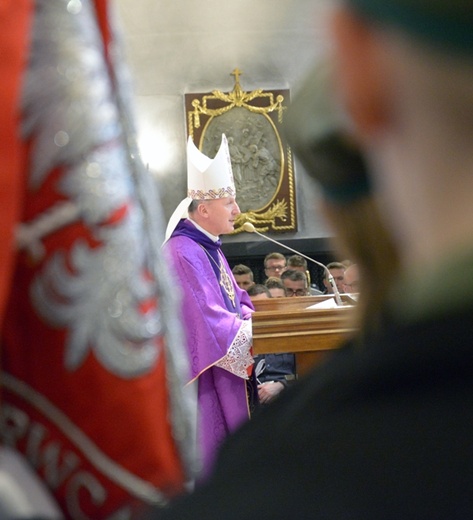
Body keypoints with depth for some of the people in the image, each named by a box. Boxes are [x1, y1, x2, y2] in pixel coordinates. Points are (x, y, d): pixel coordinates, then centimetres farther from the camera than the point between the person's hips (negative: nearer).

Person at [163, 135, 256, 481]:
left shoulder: (210, 247, 12)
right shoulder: (184, 253, -20)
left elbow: (234, 298, 18)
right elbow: (208, 322, -24)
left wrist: (254, 319, -2)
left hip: (226, 368, 10)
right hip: (204, 374, -10)